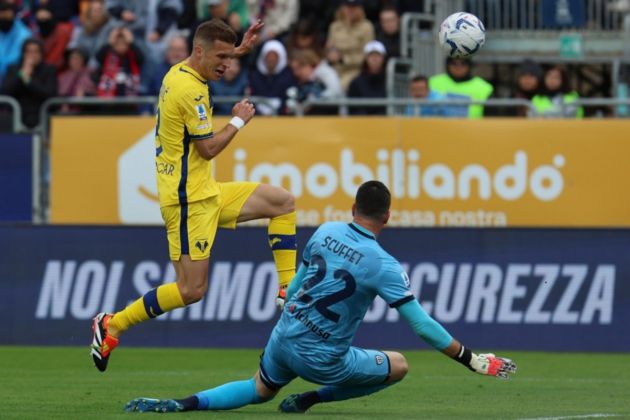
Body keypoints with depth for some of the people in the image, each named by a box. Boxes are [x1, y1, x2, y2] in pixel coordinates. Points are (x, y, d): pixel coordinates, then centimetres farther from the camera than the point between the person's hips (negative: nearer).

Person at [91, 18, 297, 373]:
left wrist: (239, 49, 30)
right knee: (192, 291, -10)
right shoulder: (191, 90, -20)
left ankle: (288, 291, 10)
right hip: (190, 200, -10)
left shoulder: (178, 72, 9)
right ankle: (112, 325, 1)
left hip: (206, 193, 10)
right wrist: (239, 121, -4)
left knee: (284, 202, 9)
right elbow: (208, 148, -18)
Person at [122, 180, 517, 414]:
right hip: (323, 358, -5)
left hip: (284, 339, 5)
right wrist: (472, 360, -10)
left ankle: (184, 403, 10)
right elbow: (422, 324, -16)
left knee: (260, 390, 33)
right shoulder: (383, 264, -17)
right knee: (398, 366, 15)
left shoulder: (325, 233, 0)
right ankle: (309, 401, 7)